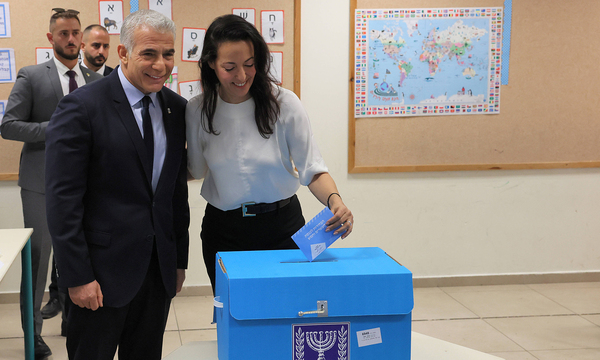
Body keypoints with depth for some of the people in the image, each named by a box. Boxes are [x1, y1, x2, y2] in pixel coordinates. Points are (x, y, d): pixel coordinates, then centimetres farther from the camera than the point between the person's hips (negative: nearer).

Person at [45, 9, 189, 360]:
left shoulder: (177, 108, 6)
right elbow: (63, 199, -14)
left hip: (160, 268, 5)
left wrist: (180, 259, 12)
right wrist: (77, 277, -16)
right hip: (104, 270, -5)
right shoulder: (81, 108, -12)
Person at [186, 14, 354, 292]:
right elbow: (196, 170, 10)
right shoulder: (198, 110, -5)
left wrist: (335, 201, -29)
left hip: (281, 227, -1)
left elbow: (312, 169, -11)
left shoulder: (284, 103, -10)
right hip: (224, 231, 1)